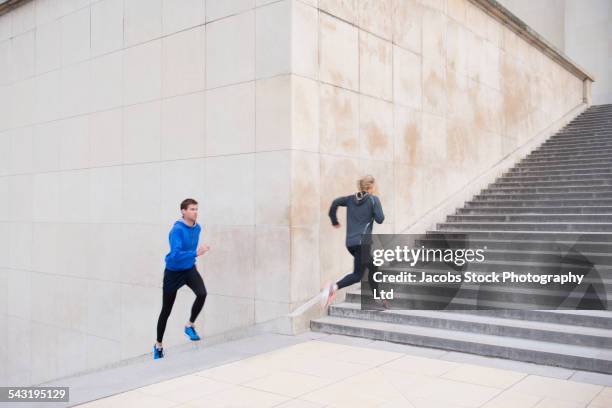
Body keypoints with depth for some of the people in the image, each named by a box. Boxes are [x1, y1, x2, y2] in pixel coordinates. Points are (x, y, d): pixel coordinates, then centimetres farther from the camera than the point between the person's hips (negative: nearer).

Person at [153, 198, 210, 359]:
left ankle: (190, 326, 1)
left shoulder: (197, 228, -2)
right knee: (166, 311, 7)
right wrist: (195, 253, -43)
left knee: (202, 294, -24)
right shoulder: (177, 230, -24)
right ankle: (158, 345, 28)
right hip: (173, 272, -4)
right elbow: (176, 255, -34)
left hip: (190, 269, 4)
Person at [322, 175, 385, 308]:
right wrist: (378, 208, 13)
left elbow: (336, 202, -1)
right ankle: (334, 287, -31)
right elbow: (380, 219, -7)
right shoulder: (373, 199, 0)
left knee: (372, 268, 20)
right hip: (363, 240, -7)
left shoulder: (351, 199, 13)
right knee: (357, 274, -8)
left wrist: (334, 221, 10)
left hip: (350, 242, 7)